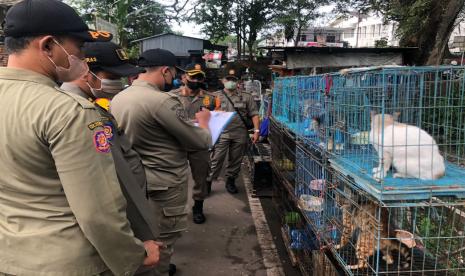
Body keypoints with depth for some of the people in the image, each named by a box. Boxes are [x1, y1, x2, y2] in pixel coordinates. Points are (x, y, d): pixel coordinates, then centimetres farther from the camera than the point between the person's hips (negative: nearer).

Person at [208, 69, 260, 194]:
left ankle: (230, 181, 26)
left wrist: (256, 130, -4)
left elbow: (254, 114, 5)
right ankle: (208, 182, 7)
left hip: (240, 134, 2)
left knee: (236, 160, 10)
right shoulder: (216, 96, 6)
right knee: (216, 159, -3)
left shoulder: (246, 97, 8)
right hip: (221, 133, -1)